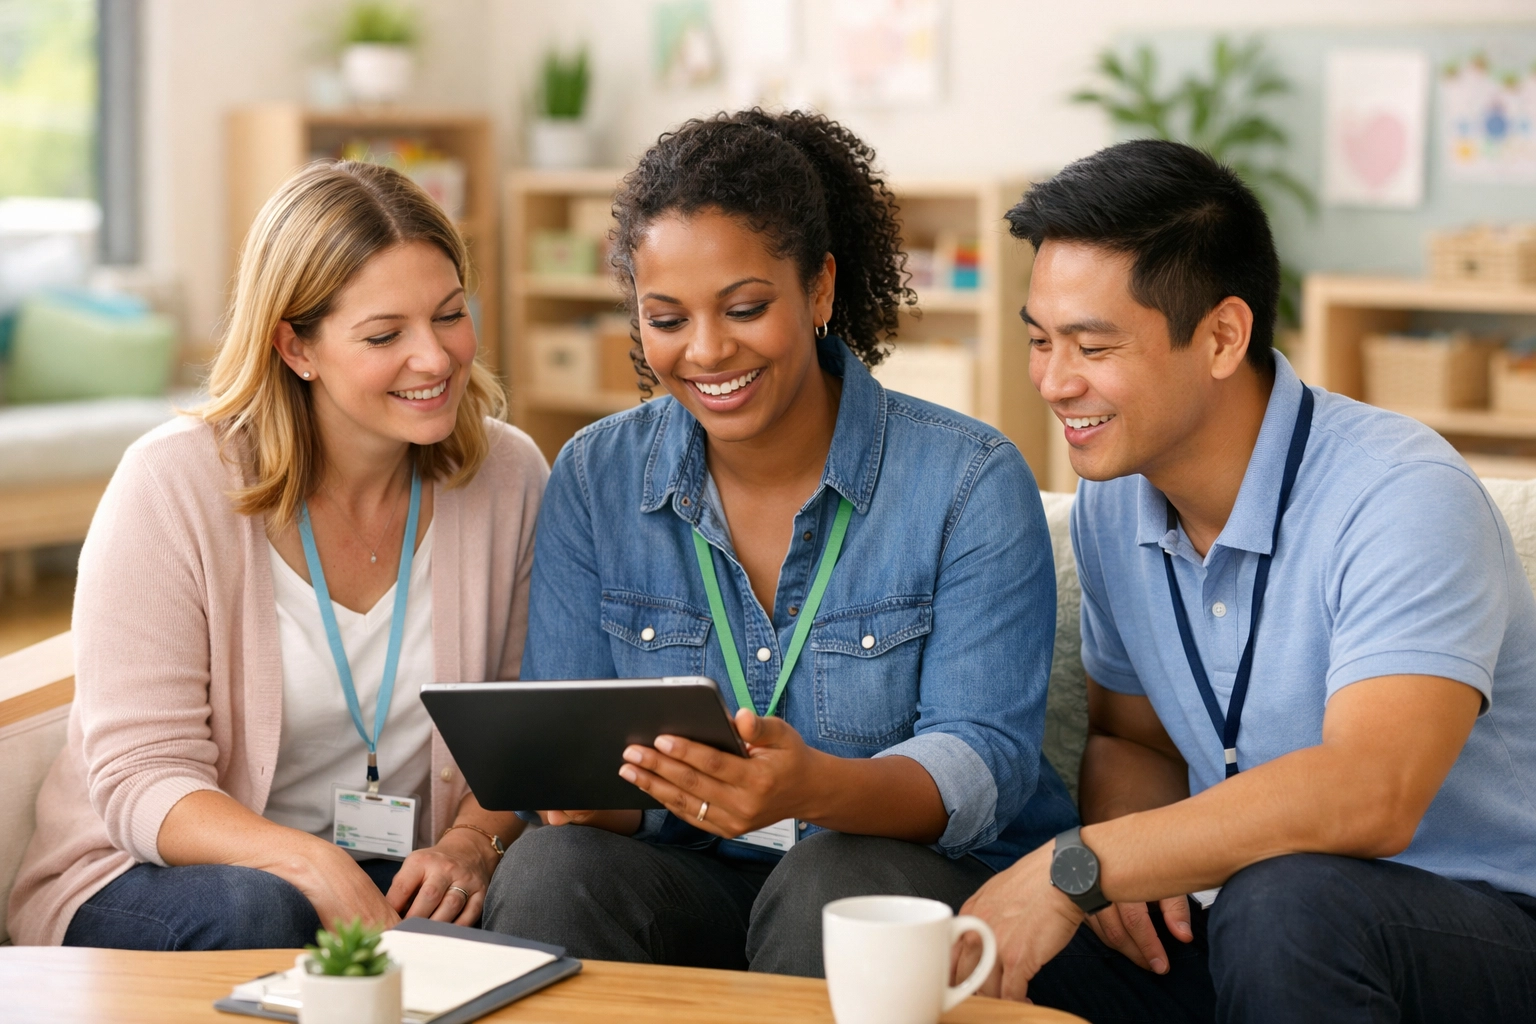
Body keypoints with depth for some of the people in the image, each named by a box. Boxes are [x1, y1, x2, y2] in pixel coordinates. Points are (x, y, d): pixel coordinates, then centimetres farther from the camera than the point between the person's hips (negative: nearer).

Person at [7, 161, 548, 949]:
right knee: (258, 913, -38)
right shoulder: (172, 485, -13)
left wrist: (473, 840, -17)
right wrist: (308, 863, -34)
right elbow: (141, 780, -17)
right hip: (153, 876, -3)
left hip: (396, 883, 4)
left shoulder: (509, 477, -1)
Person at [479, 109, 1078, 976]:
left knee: (837, 876, -35)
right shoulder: (595, 480, 4)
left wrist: (818, 787, -36)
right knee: (552, 870, -28)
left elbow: (983, 765, -15)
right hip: (687, 888, 3)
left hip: (928, 882, -2)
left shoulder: (970, 482, -7)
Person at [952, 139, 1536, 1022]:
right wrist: (1121, 869, -7)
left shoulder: (1402, 499, -20)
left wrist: (1078, 868, -32)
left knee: (1286, 900, -37)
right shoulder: (1112, 502, 4)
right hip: (1245, 933, 5)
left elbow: (1368, 796, -34)